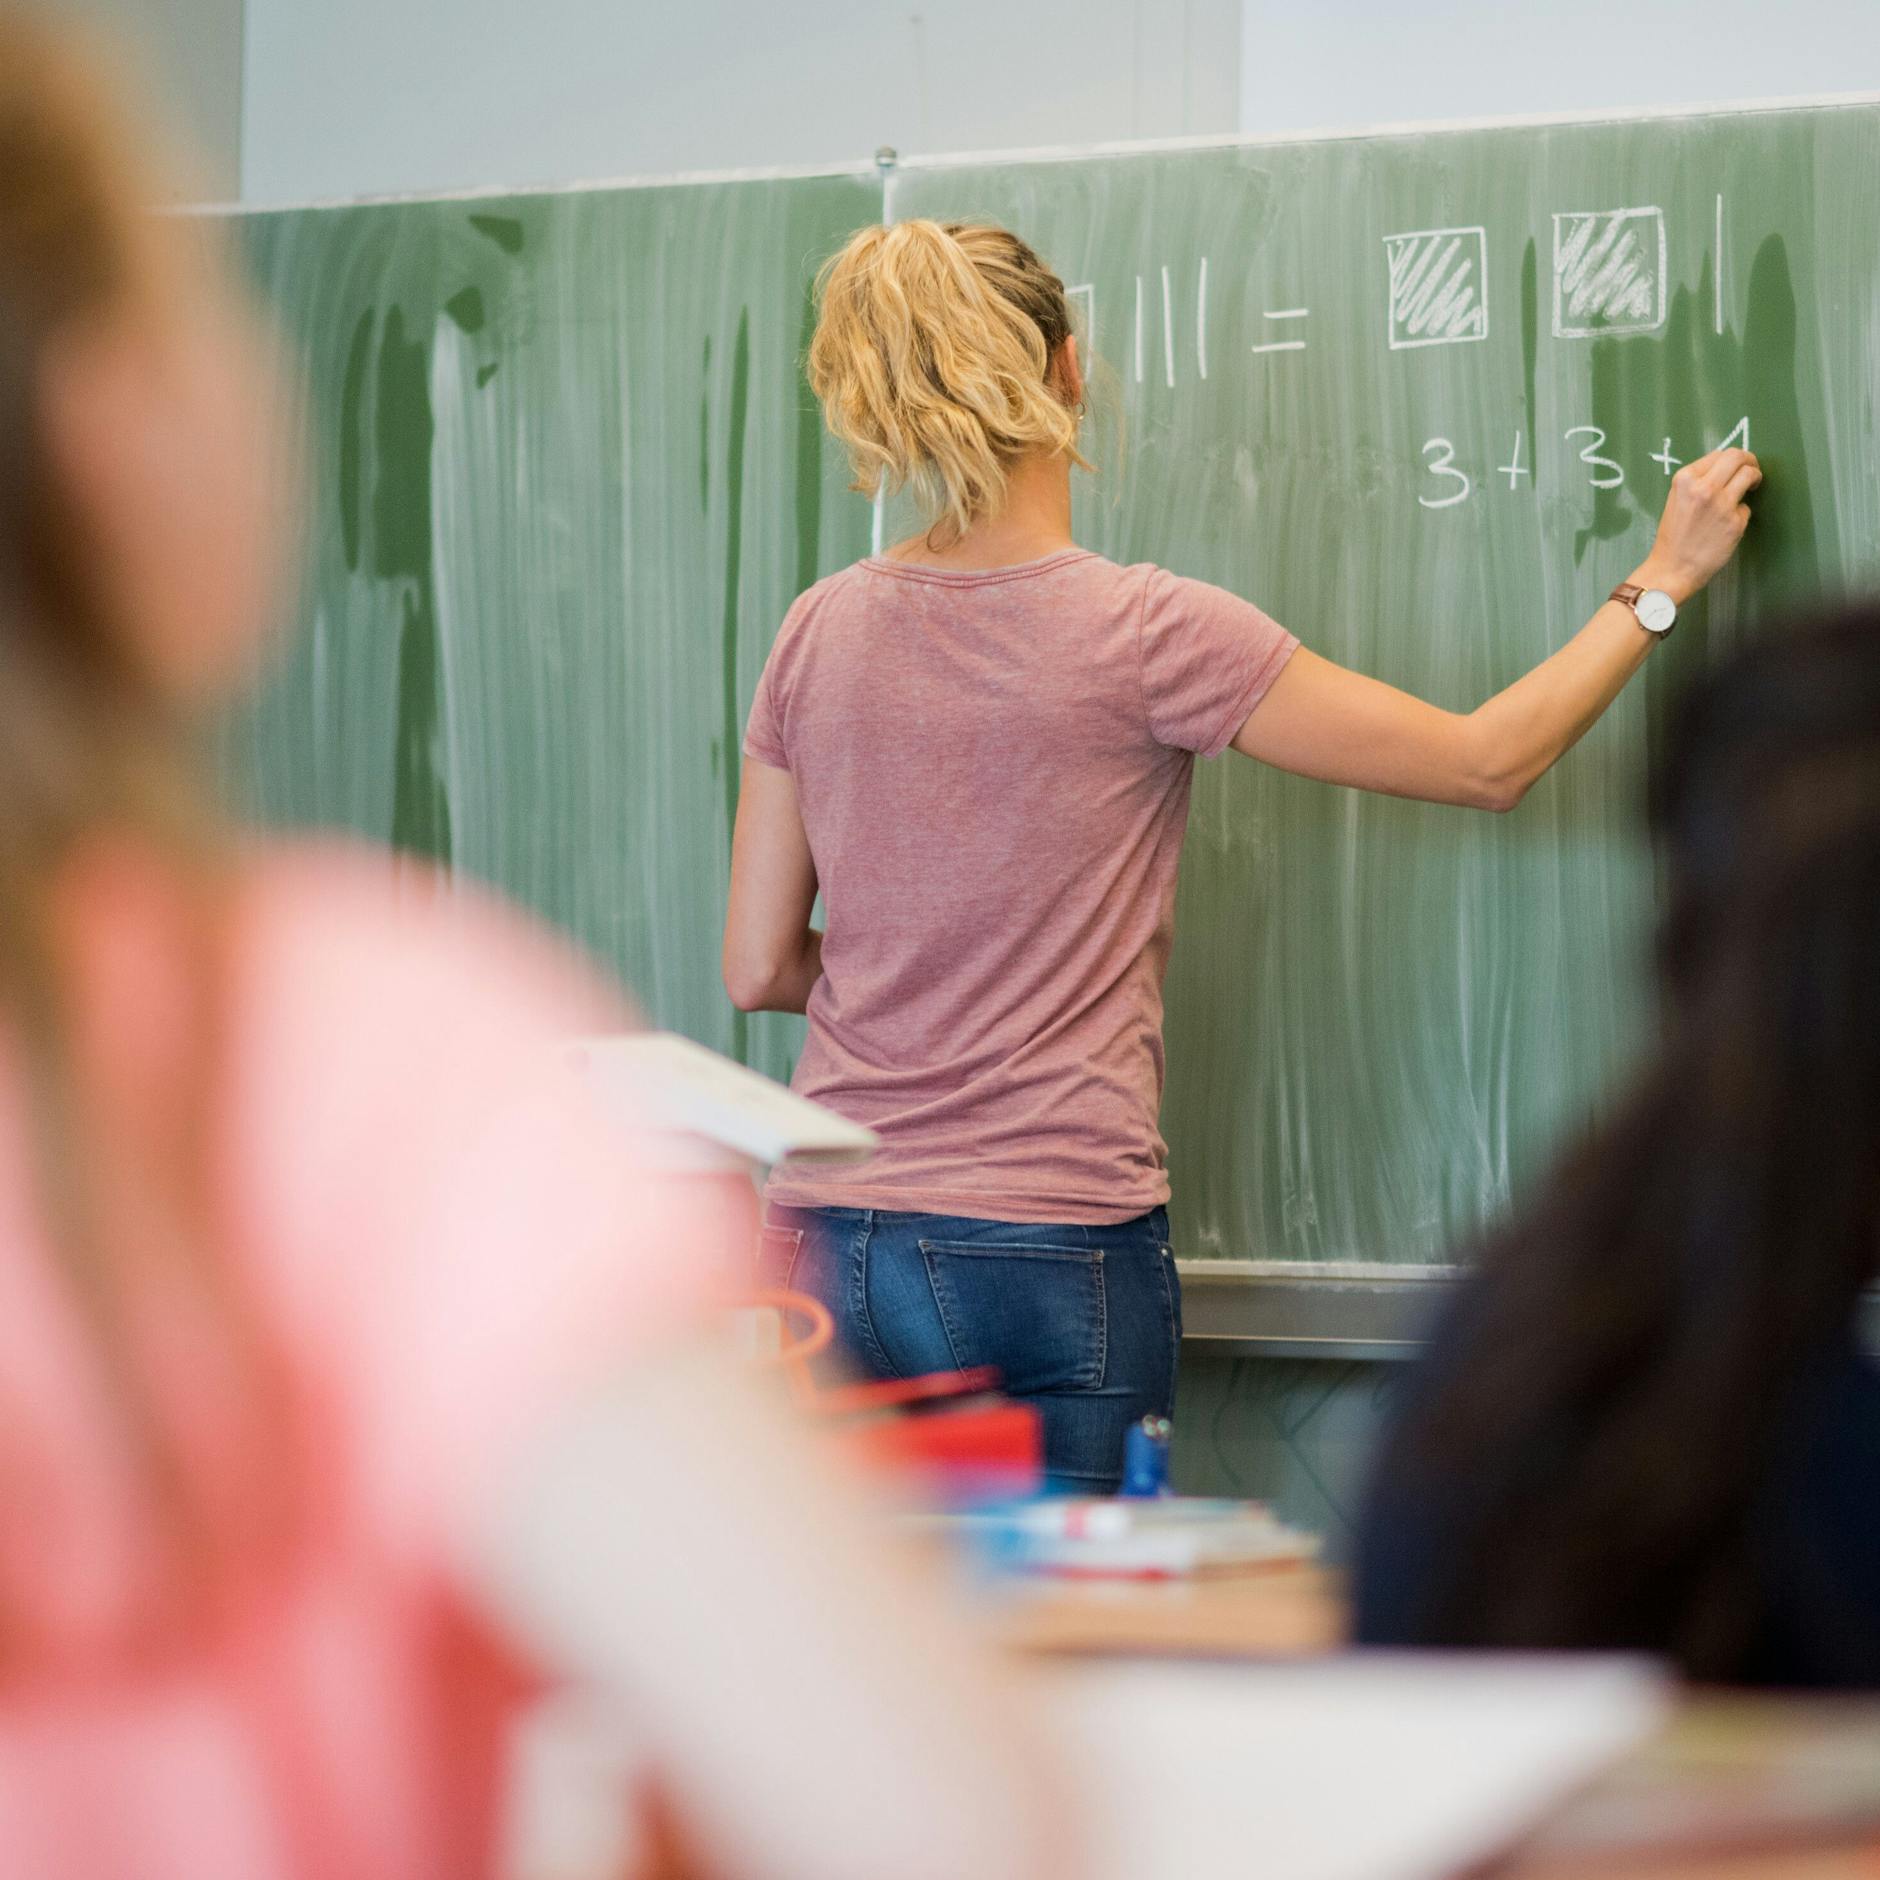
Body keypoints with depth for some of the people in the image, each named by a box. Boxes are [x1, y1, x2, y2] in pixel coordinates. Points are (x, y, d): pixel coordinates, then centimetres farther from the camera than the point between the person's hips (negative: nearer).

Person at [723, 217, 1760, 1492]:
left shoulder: (819, 634, 3)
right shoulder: (1150, 634, -9)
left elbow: (759, 970, 8)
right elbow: (1489, 763, -1)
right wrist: (1665, 580, 11)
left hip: (834, 1243, 5)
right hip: (1054, 1258, -4)